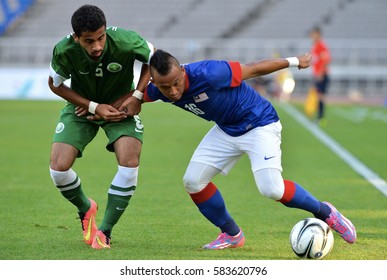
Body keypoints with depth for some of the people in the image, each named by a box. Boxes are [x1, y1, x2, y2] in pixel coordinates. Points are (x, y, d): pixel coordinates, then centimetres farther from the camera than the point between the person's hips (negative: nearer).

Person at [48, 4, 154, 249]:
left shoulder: (127, 41, -31)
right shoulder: (64, 51, -28)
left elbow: (153, 58, -9)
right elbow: (55, 84, -8)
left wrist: (136, 96, -18)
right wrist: (94, 107, -18)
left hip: (120, 107, 0)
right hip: (82, 107, 1)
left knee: (130, 163, -22)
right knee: (58, 167, -14)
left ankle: (104, 231, -5)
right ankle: (86, 208, 20)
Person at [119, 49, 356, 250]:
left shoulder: (207, 74, -35)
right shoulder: (157, 90, -15)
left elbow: (252, 69, -21)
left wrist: (294, 61, -9)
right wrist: (131, 104, -12)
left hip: (260, 124, -7)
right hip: (226, 130, 7)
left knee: (271, 189, -22)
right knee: (193, 180, -4)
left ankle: (325, 213, 4)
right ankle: (232, 235, 16)